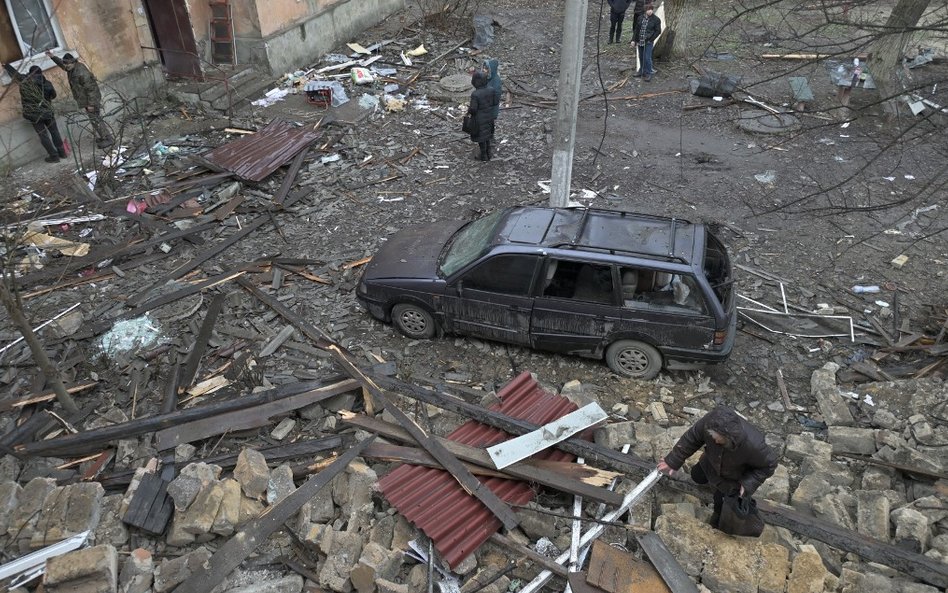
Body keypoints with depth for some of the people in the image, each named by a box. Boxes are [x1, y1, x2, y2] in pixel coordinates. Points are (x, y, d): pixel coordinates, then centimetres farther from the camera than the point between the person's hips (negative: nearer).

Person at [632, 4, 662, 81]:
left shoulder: (656, 20, -5)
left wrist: (651, 39, -12)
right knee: (641, 57, 15)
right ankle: (641, 71, 32)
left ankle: (648, 73, 3)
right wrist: (634, 39, 7)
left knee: (647, 58, -9)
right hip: (640, 41, 5)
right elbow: (636, 29, 12)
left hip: (648, 42, -5)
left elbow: (658, 31, -5)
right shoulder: (641, 18, 7)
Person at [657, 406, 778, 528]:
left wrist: (748, 484, -30)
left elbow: (769, 465, -23)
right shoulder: (711, 420, -40)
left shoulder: (753, 445, -47)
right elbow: (692, 437, -20)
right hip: (714, 461, 4)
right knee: (697, 476, 21)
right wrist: (673, 461, -13)